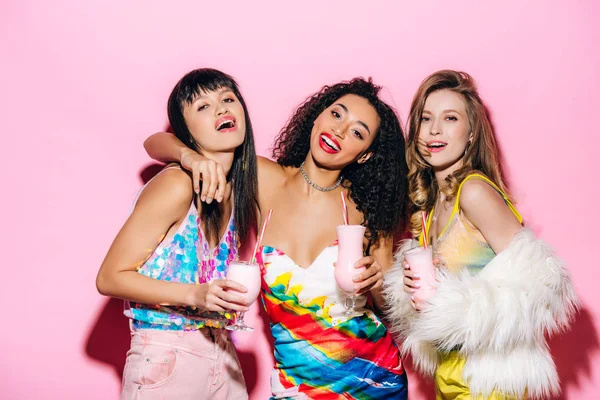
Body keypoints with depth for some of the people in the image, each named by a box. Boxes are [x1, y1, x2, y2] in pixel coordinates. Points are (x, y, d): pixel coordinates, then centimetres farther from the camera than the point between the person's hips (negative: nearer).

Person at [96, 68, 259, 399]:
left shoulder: (236, 189, 2)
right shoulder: (176, 186, -19)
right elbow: (109, 278, -16)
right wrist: (194, 295, -26)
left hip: (221, 355, 7)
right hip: (166, 361, -6)